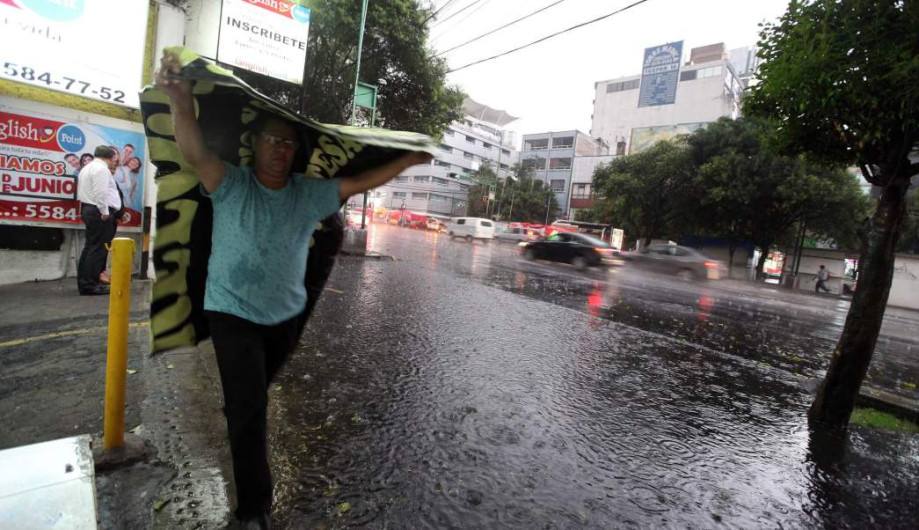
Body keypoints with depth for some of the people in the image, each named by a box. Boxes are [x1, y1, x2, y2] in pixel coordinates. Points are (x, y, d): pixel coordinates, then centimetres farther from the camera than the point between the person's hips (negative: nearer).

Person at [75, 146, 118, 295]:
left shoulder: (87, 168, 22)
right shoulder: (101, 169, -11)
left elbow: (81, 190, 21)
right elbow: (101, 193, -20)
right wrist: (104, 211, -18)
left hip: (87, 208, 11)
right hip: (98, 211, -10)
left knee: (90, 246, 13)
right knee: (97, 248, -9)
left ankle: (84, 282, 15)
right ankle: (90, 285, -8)